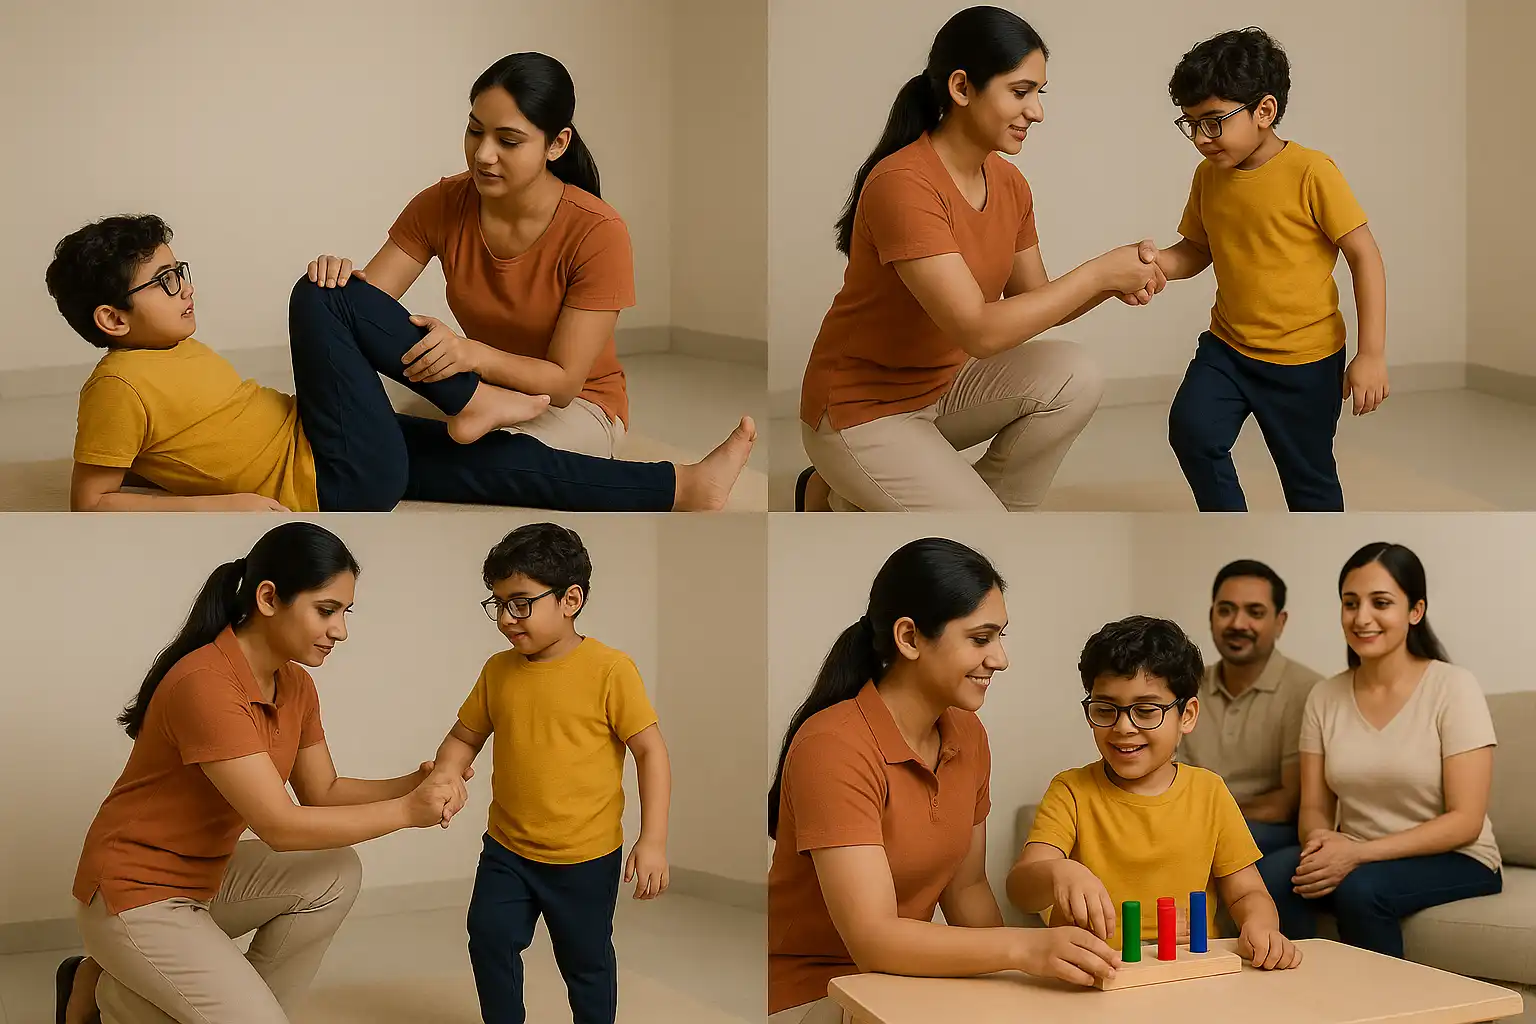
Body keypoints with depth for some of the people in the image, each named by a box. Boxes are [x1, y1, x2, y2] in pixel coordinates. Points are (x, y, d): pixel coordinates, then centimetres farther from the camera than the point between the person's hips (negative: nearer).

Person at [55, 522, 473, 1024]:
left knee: (335, 875, -8)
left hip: (207, 877, 9)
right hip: (133, 894, -9)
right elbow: (280, 826, -28)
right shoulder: (205, 683, -28)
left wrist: (415, 785, -12)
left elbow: (322, 792, 5)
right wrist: (406, 811, -24)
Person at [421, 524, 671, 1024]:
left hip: (586, 857, -4)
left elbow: (650, 750, -14)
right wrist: (443, 777, -11)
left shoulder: (609, 670, -17)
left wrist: (653, 840, -18)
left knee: (586, 959, 12)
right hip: (507, 849, 4)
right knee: (489, 940, 10)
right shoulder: (498, 670, -1)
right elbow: (464, 736, 10)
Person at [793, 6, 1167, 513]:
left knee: (1074, 379, -14)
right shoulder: (903, 185, -28)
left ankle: (970, 512, 1)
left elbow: (1033, 305, 6)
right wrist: (1097, 271, -26)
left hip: (941, 386, 8)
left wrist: (1111, 284, -14)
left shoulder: (1008, 182, -1)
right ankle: (841, 503, 4)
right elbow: (979, 331, -32)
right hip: (860, 409, -8)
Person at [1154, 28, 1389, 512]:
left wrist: (1371, 354, -17)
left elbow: (1365, 257, -14)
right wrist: (1155, 263, -11)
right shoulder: (1209, 176, 0)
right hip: (1227, 346, 5)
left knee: (1308, 475, 8)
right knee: (1192, 429, -16)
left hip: (1305, 361, -4)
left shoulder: (1311, 173, -18)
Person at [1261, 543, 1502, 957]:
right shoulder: (1325, 698, 6)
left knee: (1360, 887, -33)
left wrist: (1359, 852, -23)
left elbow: (1465, 822, -13)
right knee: (1274, 874, -26)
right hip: (1354, 860, 4)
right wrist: (1323, 840, -20)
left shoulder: (1453, 689, -8)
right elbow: (1314, 810, 6)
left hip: (1453, 864, -3)